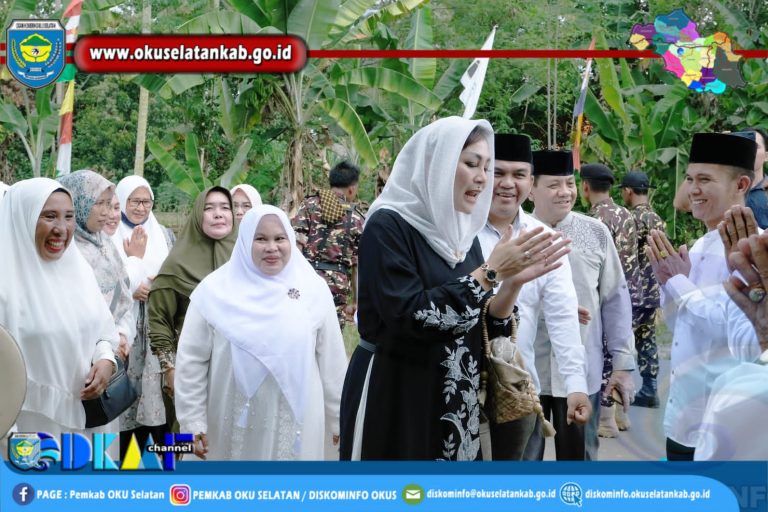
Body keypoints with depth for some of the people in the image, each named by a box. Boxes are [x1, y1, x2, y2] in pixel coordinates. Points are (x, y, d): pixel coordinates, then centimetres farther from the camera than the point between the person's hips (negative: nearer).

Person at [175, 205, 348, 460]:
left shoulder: (314, 288, 2)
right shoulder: (215, 290, -2)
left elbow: (332, 360, 7)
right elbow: (191, 361, 1)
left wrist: (339, 418, 10)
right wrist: (193, 423, -2)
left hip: (296, 423, 1)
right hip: (235, 425, -1)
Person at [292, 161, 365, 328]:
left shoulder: (309, 204, 9)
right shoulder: (356, 218, 12)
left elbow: (296, 243, -3)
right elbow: (357, 265, 13)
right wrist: (355, 301, 19)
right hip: (337, 283, 1)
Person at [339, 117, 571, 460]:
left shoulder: (464, 234, 8)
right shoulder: (387, 226, -12)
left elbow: (480, 329, 9)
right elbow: (409, 316, -24)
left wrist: (514, 282, -8)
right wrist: (490, 272, -19)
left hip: (454, 404, 7)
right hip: (394, 399, -7)